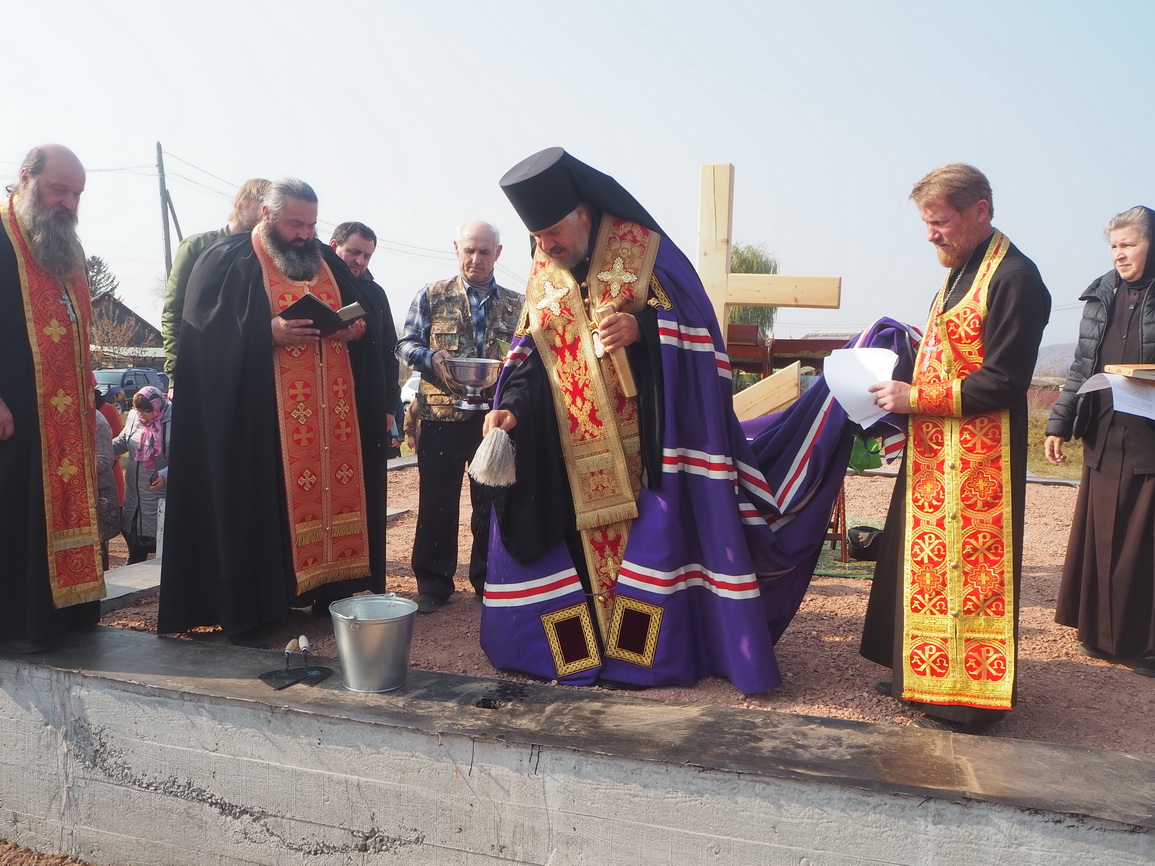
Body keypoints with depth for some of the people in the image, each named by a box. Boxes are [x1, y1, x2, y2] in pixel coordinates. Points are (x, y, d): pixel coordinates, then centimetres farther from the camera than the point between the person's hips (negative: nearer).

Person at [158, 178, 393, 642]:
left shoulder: (327, 260, 17)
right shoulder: (229, 259, 0)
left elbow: (368, 311, 18)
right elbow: (206, 325, -8)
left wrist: (359, 326, -6)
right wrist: (268, 333, -20)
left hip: (334, 409, 6)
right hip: (259, 414, -5)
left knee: (336, 489, 5)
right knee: (261, 505, -4)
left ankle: (331, 588, 16)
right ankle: (250, 609, 4)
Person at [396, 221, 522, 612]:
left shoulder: (515, 305, 11)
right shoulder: (432, 296, 5)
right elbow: (406, 344, 4)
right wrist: (432, 359, -16)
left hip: (496, 416, 2)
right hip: (442, 414, -2)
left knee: (493, 498, 8)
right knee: (437, 499, 2)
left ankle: (488, 578, 22)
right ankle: (433, 582, 14)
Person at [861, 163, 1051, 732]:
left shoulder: (1013, 277, -15)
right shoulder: (960, 270, 15)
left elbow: (1002, 382, -20)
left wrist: (917, 397, -17)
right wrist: (903, 377, 8)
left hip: (979, 456, -9)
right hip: (936, 450, 9)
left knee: (967, 565, -2)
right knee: (928, 558, 14)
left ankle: (970, 697, 10)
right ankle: (924, 672, 27)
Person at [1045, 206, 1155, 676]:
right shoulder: (1101, 296, 10)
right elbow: (1081, 368, 13)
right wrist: (1058, 424, 10)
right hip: (1104, 440, 4)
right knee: (1099, 538, 8)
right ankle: (1102, 631, 22)